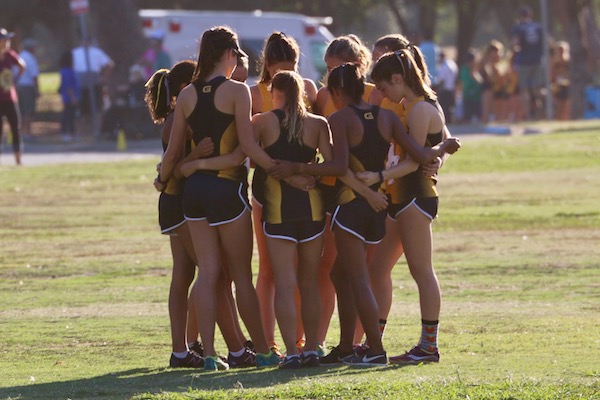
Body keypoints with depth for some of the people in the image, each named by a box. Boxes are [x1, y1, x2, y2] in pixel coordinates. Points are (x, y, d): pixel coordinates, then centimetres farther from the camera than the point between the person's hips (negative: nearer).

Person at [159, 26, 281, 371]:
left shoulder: (187, 95, 5)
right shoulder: (236, 91, -9)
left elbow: (174, 151, 9)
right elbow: (248, 145, -14)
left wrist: (163, 179, 25)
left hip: (194, 188, 4)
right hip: (227, 187, -4)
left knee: (208, 274, 6)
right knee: (242, 275, 4)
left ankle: (209, 353, 1)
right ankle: (263, 352, 11)